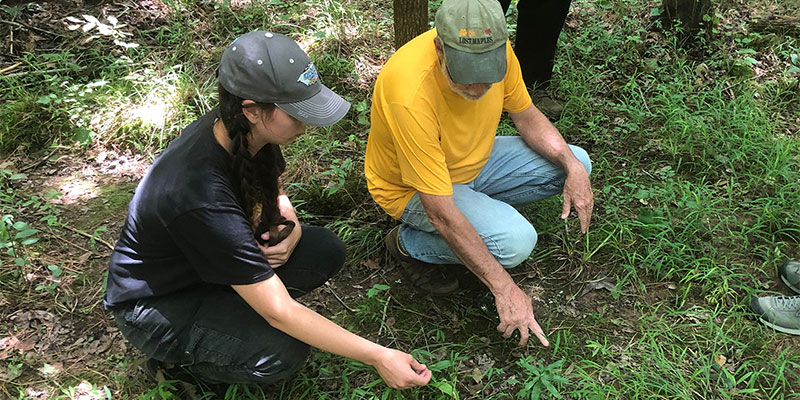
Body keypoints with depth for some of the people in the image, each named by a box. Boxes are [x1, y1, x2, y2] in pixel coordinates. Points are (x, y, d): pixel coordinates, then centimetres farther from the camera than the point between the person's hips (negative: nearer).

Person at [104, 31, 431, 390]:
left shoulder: (245, 132, -15)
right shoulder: (203, 198, -39)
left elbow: (275, 195, 9)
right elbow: (281, 313, -35)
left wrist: (290, 228, -15)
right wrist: (378, 357, -31)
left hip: (215, 262, 7)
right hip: (153, 304, -7)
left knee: (326, 251, -10)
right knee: (282, 351, -30)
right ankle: (179, 357, -1)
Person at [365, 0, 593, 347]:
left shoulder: (497, 50, -19)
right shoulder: (410, 95, -39)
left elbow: (526, 116, 1)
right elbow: (440, 213, -35)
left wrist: (573, 166, -16)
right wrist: (505, 289, -33)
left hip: (476, 160, 7)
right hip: (412, 189, -6)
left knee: (577, 163, -3)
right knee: (515, 240, -28)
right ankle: (410, 243, -2)